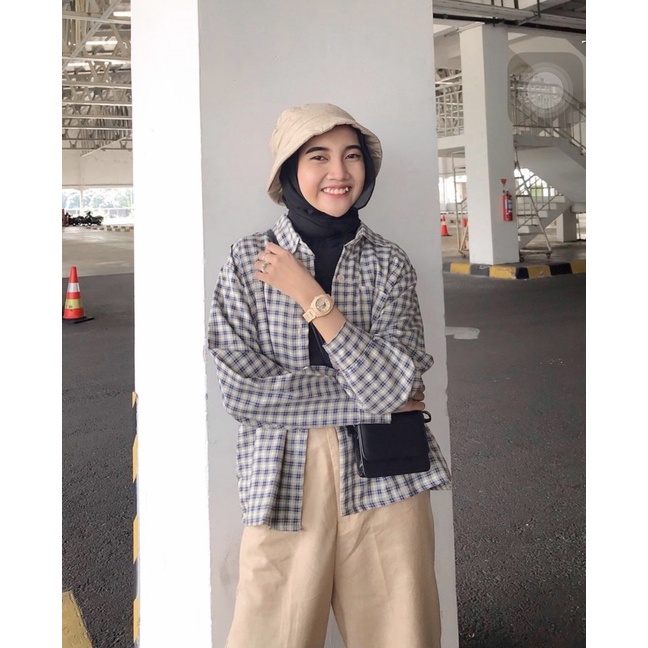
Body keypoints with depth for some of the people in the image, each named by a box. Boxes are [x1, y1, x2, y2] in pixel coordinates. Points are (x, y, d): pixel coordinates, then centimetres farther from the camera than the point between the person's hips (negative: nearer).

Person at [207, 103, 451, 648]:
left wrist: (309, 295, -15)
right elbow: (241, 390, -10)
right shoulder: (248, 261, 0)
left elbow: (394, 386, -11)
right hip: (285, 486, -1)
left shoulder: (389, 262, 2)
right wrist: (367, 395, -10)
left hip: (385, 484, 1)